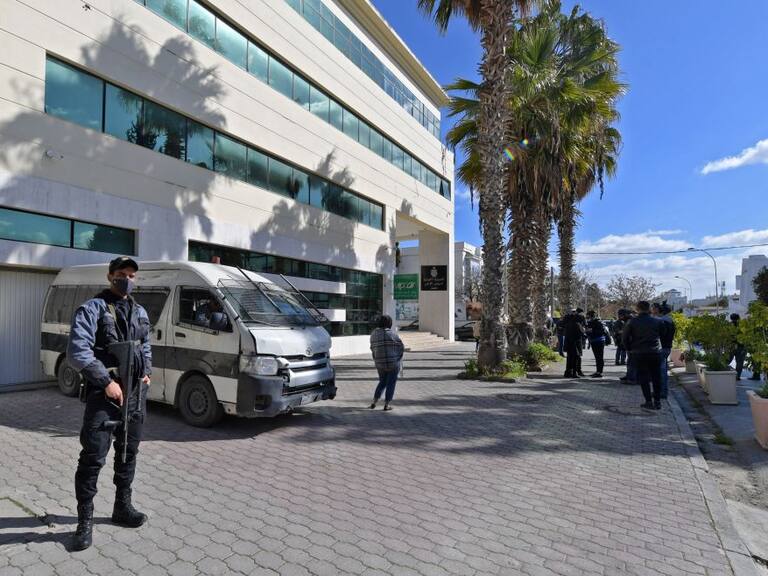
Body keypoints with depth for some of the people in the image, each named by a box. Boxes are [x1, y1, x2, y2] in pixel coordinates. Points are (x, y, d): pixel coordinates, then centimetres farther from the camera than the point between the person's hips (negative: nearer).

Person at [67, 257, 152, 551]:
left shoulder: (140, 312, 14)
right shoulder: (92, 308, -7)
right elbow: (77, 351, -17)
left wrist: (147, 370, 8)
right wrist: (106, 381, -20)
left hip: (136, 392, 7)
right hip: (104, 392, -6)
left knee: (128, 452, 15)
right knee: (93, 457, -4)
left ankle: (122, 507, 30)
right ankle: (85, 520, 10)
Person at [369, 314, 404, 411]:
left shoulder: (374, 334, 2)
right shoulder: (392, 334, -14)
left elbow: (373, 348, 11)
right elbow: (401, 347, -6)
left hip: (380, 363, 5)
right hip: (393, 363, -5)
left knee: (382, 382, 22)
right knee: (391, 384, 8)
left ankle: (374, 402, 14)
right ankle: (386, 405, 10)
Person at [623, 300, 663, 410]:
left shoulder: (633, 322, -5)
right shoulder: (657, 321, 0)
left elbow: (625, 337, -3)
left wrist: (629, 349, 9)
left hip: (638, 353, -2)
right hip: (655, 352, 2)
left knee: (643, 377, 4)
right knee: (656, 377, 12)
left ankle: (649, 402, 2)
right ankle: (657, 401, 15)